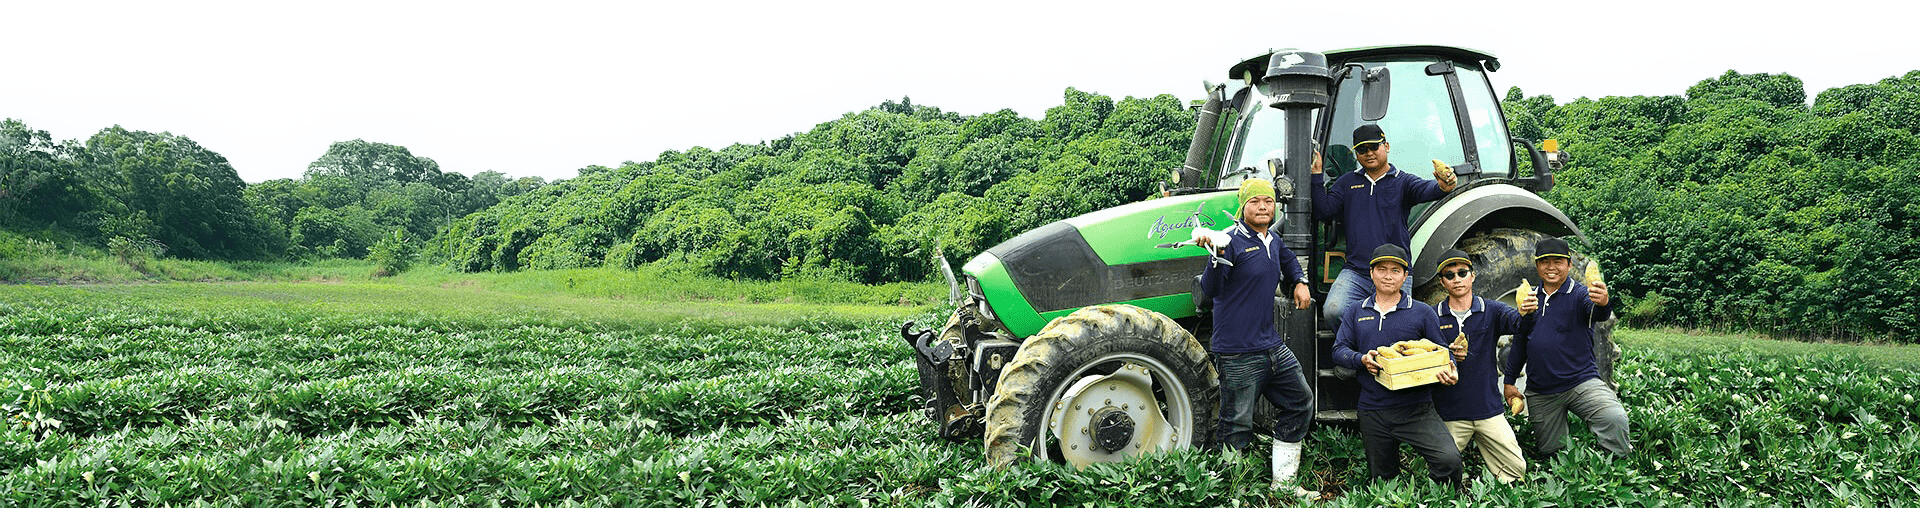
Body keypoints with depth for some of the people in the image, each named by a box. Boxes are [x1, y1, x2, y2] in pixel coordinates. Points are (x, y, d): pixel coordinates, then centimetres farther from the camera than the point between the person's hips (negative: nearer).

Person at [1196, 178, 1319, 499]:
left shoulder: (1274, 241, 12)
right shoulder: (1232, 241, -12)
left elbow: (1289, 261, 37)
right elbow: (1210, 289, -23)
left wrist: (1300, 282, 19)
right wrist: (1217, 256, -39)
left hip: (1273, 346, 9)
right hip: (1238, 354, -9)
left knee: (1300, 404, 17)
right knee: (1237, 425, -4)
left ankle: (1283, 482, 27)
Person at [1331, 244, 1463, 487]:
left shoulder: (1422, 313, 6)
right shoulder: (1356, 313, 11)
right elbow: (1339, 349, 6)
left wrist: (1448, 373, -15)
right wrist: (1361, 360, -14)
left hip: (1416, 409, -2)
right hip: (1372, 411, 2)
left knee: (1449, 458, -22)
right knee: (1383, 479, 10)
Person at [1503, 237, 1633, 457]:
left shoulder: (1579, 294, -5)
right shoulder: (1530, 299, 9)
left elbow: (1597, 313, -29)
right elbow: (1519, 343, 17)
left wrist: (1603, 303, -53)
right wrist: (1510, 381, 16)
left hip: (1581, 383, -4)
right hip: (1540, 393, 4)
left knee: (1614, 419, -29)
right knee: (1549, 451, 9)